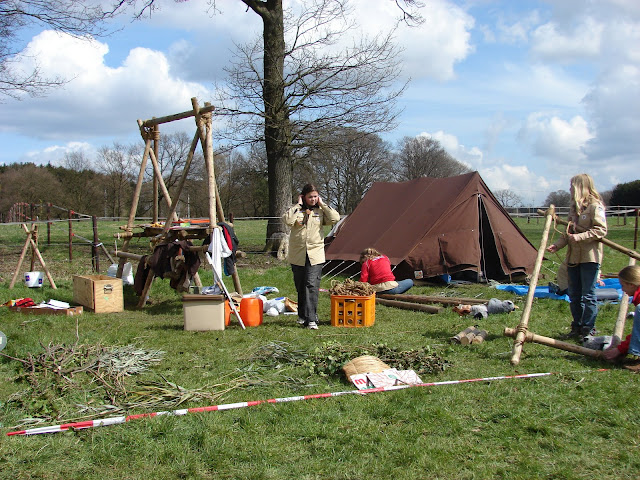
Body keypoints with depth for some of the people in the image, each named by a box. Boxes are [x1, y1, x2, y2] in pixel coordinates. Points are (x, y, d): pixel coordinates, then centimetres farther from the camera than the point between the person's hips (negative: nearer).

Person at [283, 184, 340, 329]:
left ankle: (311, 319, -14)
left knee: (312, 286, -14)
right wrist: (298, 205, -9)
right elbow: (287, 220, -16)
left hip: (315, 255, -1)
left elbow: (335, 218, -9)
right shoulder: (296, 210, 4)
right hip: (297, 255, 1)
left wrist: (322, 204, -3)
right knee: (300, 287, 10)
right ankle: (302, 316, 25)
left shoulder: (320, 211, 7)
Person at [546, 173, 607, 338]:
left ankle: (588, 329, 6)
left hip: (590, 257, -8)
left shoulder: (595, 206, -8)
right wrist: (557, 245, 5)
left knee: (588, 295, -3)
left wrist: (580, 237, -23)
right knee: (574, 295, 11)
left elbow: (601, 230, -15)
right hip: (573, 257, 8)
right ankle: (577, 326, 21)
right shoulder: (574, 207, 17)